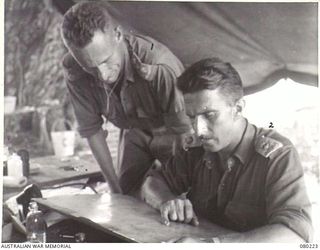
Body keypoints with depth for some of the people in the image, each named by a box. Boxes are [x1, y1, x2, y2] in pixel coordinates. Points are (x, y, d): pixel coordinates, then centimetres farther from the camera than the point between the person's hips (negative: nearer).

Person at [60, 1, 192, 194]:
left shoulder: (160, 68, -39)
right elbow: (91, 128, -11)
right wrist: (115, 187, -9)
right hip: (134, 132, 4)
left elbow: (186, 133, -32)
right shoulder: (74, 71, -23)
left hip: (170, 133, -3)